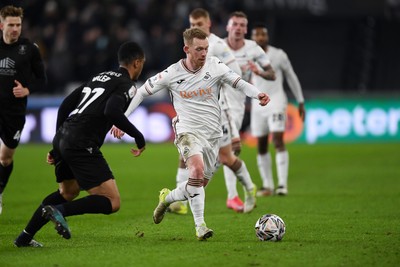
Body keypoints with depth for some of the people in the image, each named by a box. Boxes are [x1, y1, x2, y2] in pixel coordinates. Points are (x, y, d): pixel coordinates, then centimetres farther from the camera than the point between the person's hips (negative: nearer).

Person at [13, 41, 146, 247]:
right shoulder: (126, 85, -2)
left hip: (62, 138, 9)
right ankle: (60, 211, -21)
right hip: (82, 145, -9)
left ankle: (25, 237, 29)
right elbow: (112, 112, -22)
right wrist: (138, 136, -10)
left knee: (68, 193, 31)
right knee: (112, 202, -6)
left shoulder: (100, 76, 23)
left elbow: (66, 104, 21)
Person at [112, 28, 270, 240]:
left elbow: (238, 83, -9)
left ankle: (167, 198, 39)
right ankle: (200, 226, -25)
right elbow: (142, 92, 3)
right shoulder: (172, 74, -6)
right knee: (197, 170, -30)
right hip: (188, 131, -4)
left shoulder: (215, 66, -3)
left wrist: (257, 94, -29)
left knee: (198, 185, 9)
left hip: (213, 133, 4)